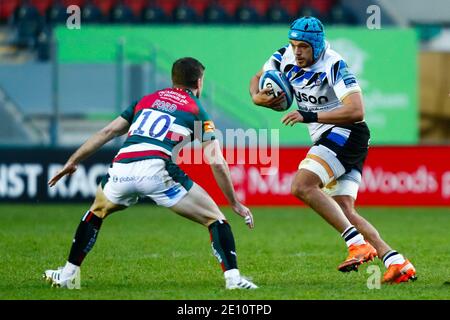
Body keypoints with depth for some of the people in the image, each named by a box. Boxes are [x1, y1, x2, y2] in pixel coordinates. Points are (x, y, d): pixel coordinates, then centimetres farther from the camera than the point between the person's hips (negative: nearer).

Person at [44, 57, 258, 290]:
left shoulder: (147, 100, 29)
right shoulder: (197, 111, 17)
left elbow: (107, 132, 26)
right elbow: (217, 163, 10)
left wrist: (72, 161, 33)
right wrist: (236, 204, 18)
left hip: (121, 169, 4)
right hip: (157, 169, -4)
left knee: (97, 212, 35)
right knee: (214, 218, 7)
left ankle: (68, 275, 35)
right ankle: (232, 278, -9)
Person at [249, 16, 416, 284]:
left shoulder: (334, 66, -19)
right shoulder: (285, 57, 2)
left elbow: (356, 111, -26)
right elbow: (258, 79, 18)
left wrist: (309, 116, -30)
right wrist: (258, 97, -6)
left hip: (346, 133, -8)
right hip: (328, 139, 9)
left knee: (302, 186, -23)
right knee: (344, 211, 1)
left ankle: (358, 243, -25)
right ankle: (398, 264, -2)